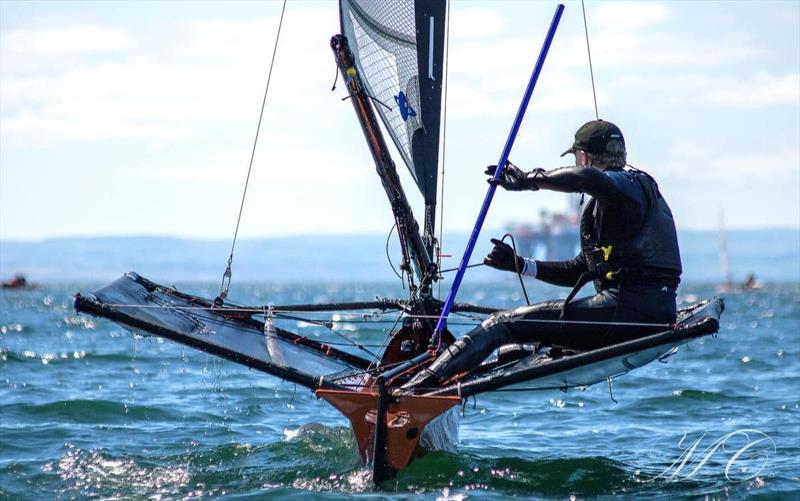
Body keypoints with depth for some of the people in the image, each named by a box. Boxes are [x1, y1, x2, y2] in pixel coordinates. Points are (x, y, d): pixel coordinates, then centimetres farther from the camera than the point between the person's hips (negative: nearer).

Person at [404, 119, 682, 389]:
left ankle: (418, 385, -16)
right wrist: (520, 265, 24)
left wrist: (529, 180, -16)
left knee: (501, 325, -11)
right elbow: (580, 271, 29)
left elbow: (587, 178, -30)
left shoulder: (630, 183, -3)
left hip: (627, 306, -10)